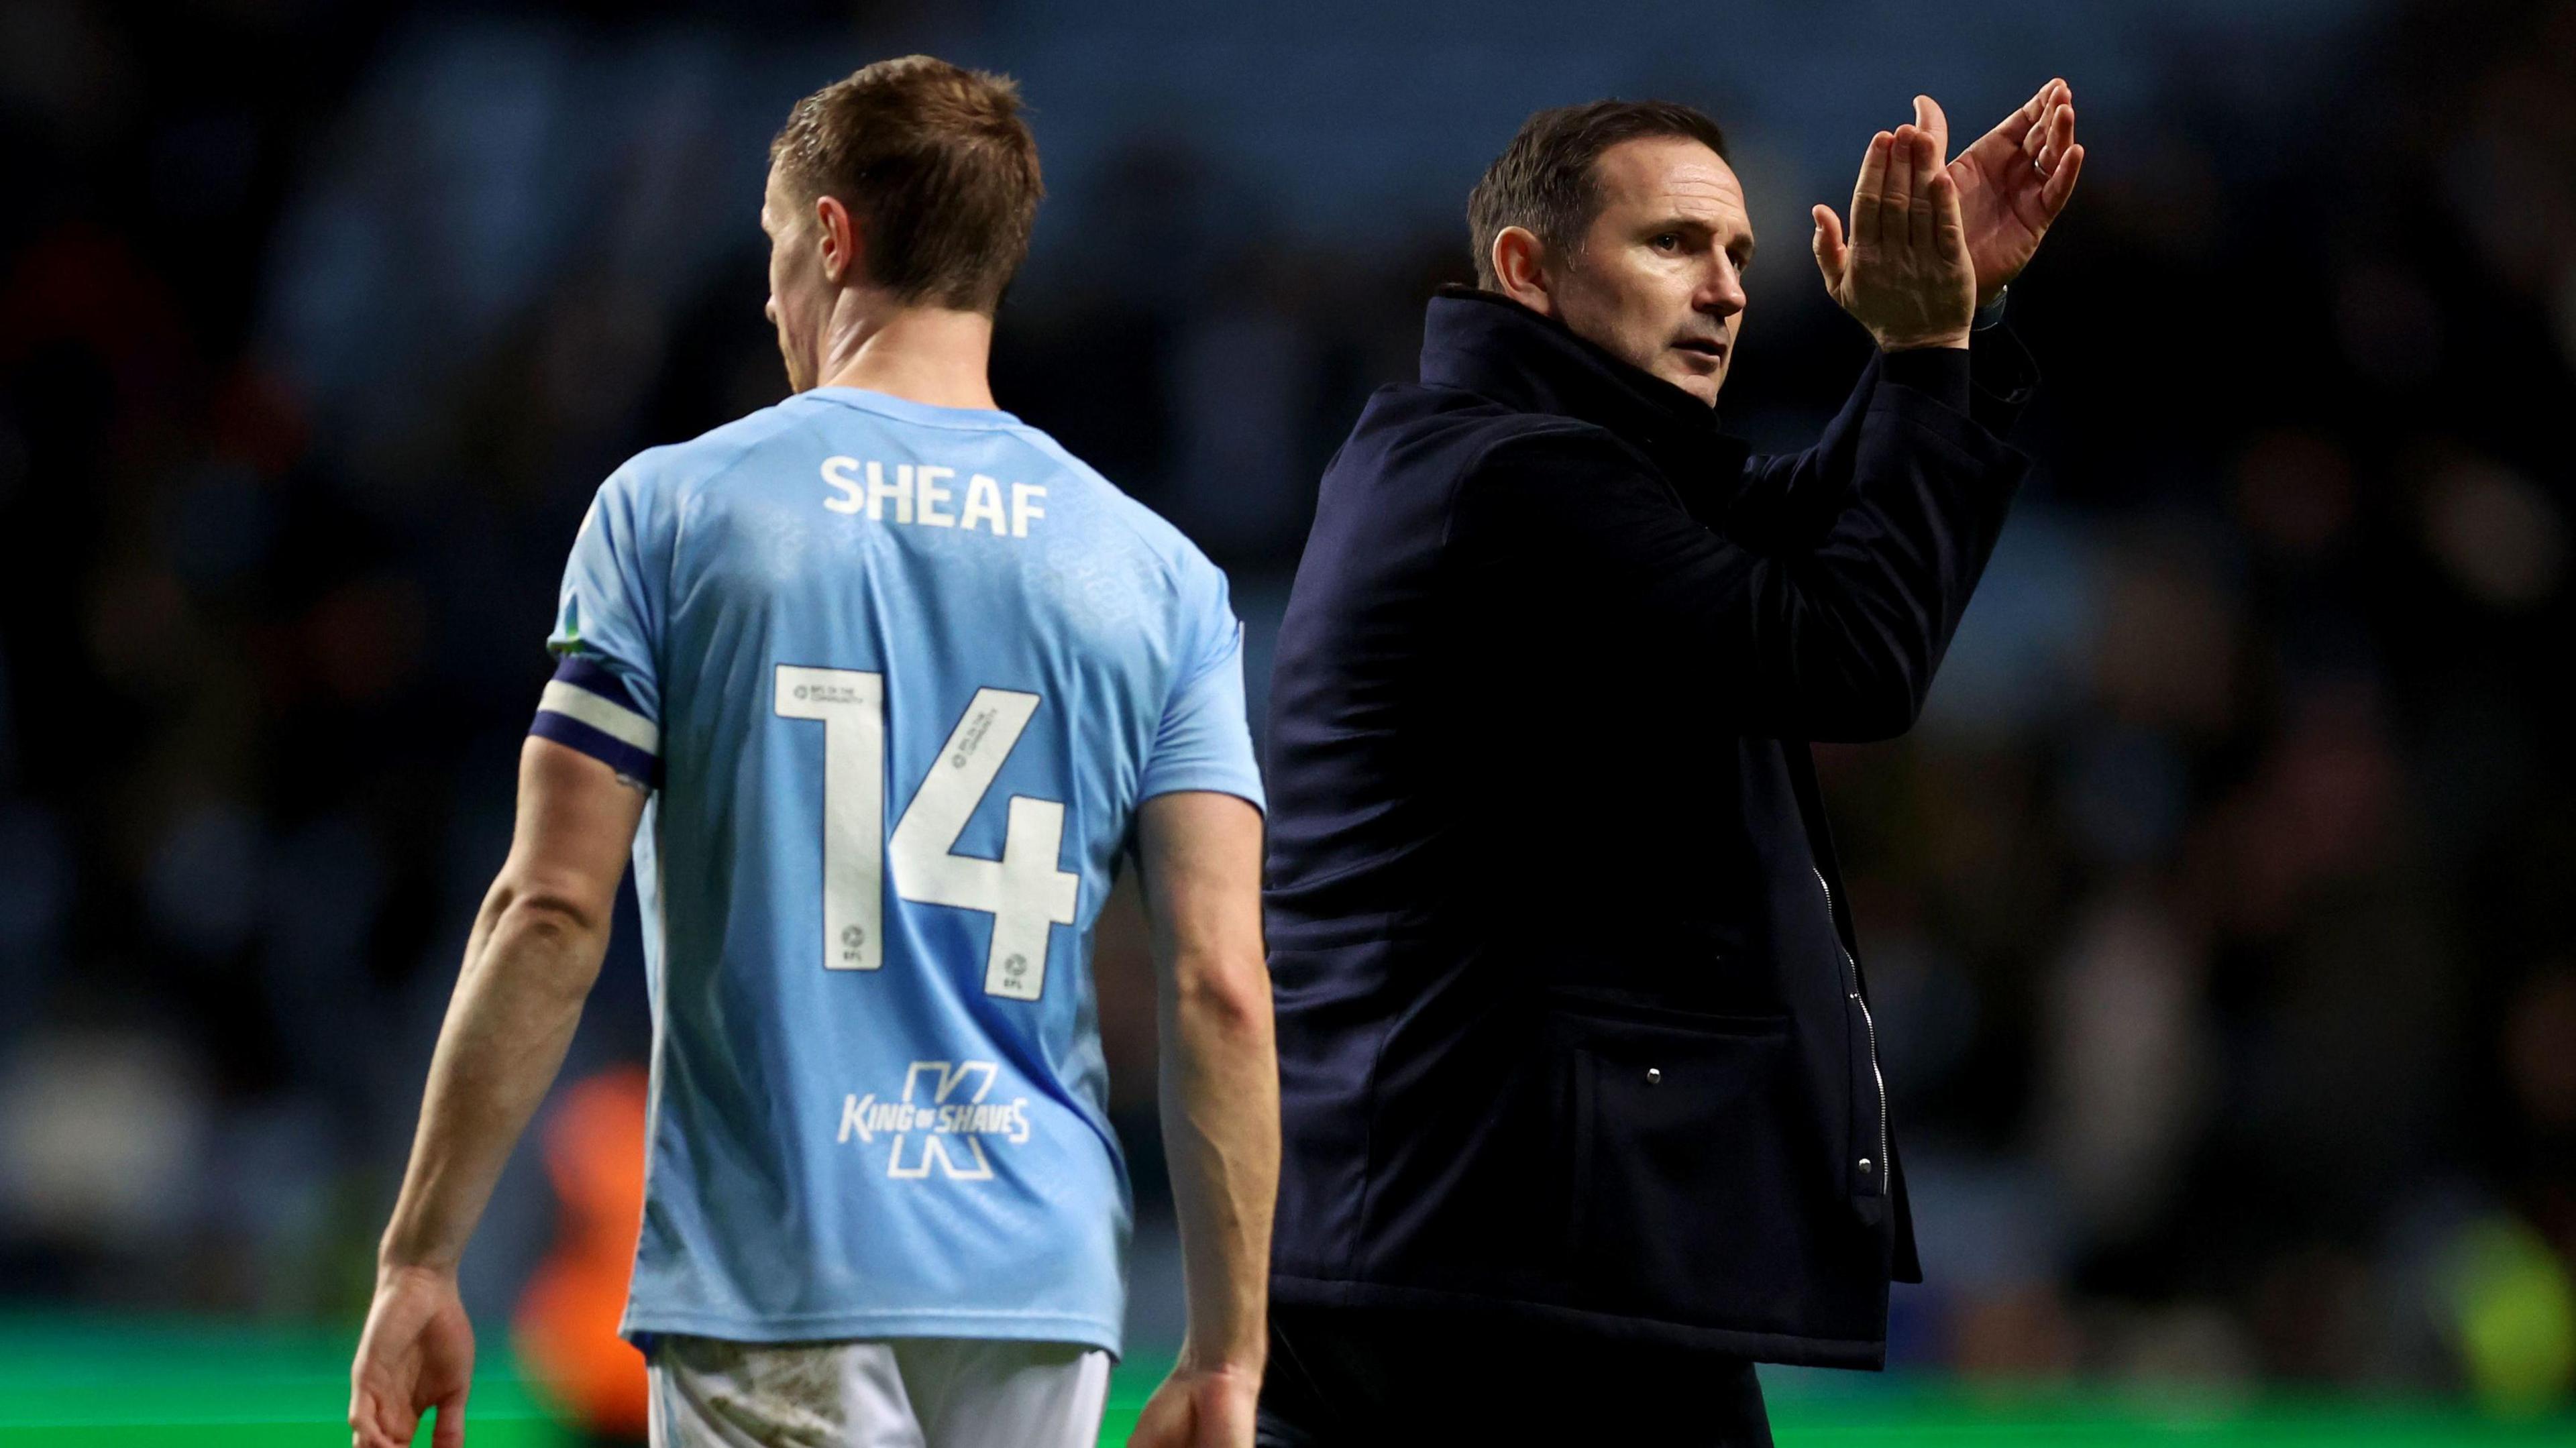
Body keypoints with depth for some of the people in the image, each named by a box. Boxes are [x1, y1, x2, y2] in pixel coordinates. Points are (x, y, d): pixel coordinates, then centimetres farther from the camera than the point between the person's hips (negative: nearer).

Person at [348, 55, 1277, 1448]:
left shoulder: (670, 510, -1)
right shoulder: (1158, 575, 6)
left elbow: (552, 910, -6)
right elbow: (1220, 984, -1)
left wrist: (419, 1260, -1)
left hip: (768, 1270, -3)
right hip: (1039, 1281, 3)